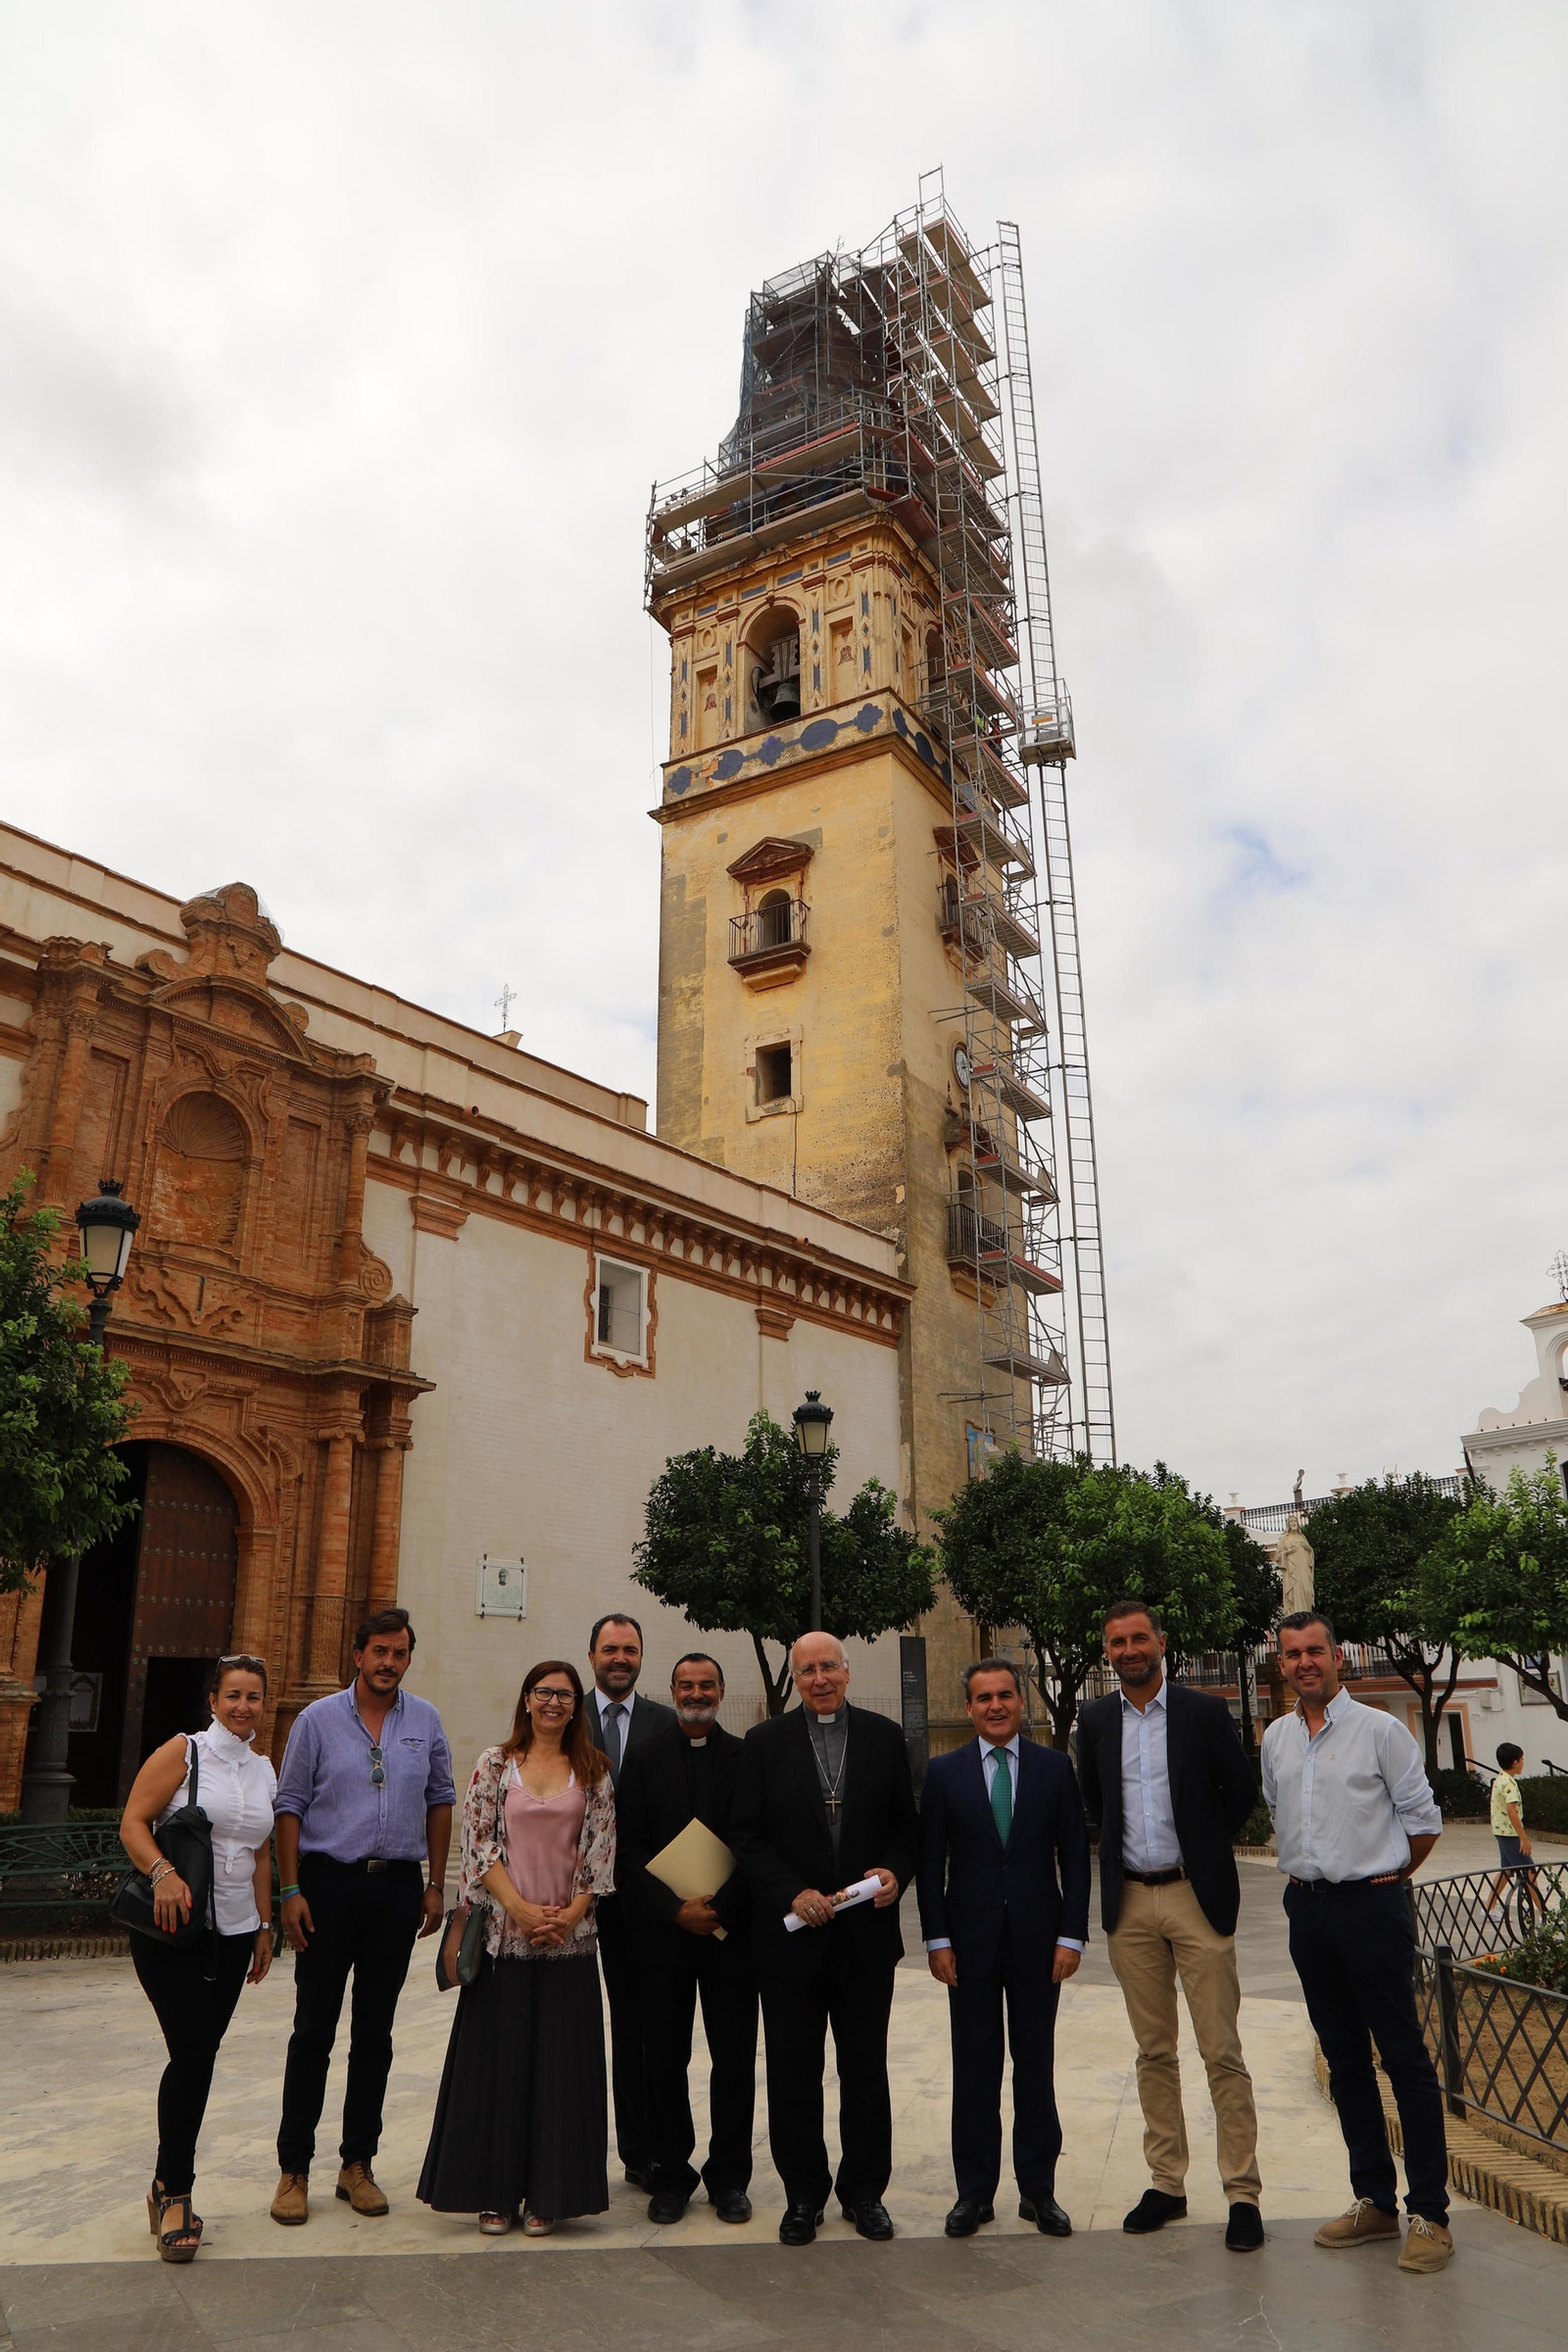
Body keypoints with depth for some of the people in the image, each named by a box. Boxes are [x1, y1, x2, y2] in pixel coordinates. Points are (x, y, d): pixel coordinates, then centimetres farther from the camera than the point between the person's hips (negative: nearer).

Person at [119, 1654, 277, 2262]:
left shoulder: (264, 1771, 11)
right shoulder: (183, 1752, -6)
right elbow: (132, 1823, -11)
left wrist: (264, 1926, 17)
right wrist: (163, 1871, -27)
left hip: (233, 1932, 5)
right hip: (171, 1928, -5)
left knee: (201, 2056, 7)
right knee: (192, 2051, -11)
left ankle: (168, 2189, 20)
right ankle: (175, 2191, 3)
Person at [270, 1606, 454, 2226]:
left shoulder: (425, 1721, 5)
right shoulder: (318, 1720, -2)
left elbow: (440, 1801, 10)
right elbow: (290, 1806, -1)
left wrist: (435, 1885, 8)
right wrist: (291, 1890, -7)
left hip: (398, 1885, 2)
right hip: (327, 1880, -2)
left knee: (375, 2033, 9)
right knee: (313, 2030, 3)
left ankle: (358, 2163, 21)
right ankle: (294, 2169, 14)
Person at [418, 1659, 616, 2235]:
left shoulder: (594, 1772, 5)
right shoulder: (495, 1763, 1)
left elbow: (601, 1851, 3)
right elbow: (479, 1843, -3)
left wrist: (570, 1914, -8)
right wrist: (520, 1908, -11)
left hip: (569, 1937, 1)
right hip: (504, 1933, -1)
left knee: (560, 2061, 4)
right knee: (498, 2056, 4)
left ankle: (547, 2194, 17)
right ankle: (494, 2192, 18)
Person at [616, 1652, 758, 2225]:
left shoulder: (748, 1758, 2)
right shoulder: (643, 1758, 3)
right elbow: (629, 1850, -1)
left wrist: (722, 1907, -13)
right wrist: (674, 1910, -12)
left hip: (731, 1928, 0)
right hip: (662, 1933, 0)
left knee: (735, 2060, 6)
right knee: (664, 2060, 8)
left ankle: (729, 2177, 20)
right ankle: (672, 2176, 23)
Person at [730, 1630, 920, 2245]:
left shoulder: (884, 1737, 4)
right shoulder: (765, 1743, -1)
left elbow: (907, 1825, 7)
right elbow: (747, 1836, -2)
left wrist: (896, 1872, -11)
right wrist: (792, 1893, -13)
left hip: (868, 1934, 1)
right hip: (791, 1934, -1)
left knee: (866, 2069, 10)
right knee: (793, 2073, 8)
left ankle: (864, 2191, 27)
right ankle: (803, 2195, 24)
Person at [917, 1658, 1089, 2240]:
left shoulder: (1055, 1768, 2)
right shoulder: (944, 1772, 1)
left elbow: (1075, 1856, 2)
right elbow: (930, 1860, 1)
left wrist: (1071, 1935, -4)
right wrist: (937, 1939, -4)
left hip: (1037, 1939, 0)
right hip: (971, 1941, 0)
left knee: (1036, 2067, 9)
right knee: (974, 2071, 7)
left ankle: (1038, 2190, 22)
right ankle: (974, 2192, 19)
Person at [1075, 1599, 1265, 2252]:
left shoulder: (1204, 1712, -5)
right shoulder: (1095, 1720, 4)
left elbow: (1242, 1791, 4)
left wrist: (1201, 1848, 6)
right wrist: (1128, 1845, 11)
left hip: (1197, 1896, -3)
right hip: (1130, 1903, 3)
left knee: (1222, 2052, -1)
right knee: (1153, 2051, 11)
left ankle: (1242, 2193, 8)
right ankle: (1166, 2184, 21)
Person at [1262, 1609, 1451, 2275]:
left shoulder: (1379, 1729, -7)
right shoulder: (1275, 1738, 8)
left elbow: (1423, 1818, -1)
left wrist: (1387, 1876, 7)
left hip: (1372, 1903, -5)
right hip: (1307, 1907, 5)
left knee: (1403, 2057, -2)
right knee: (1344, 2058, 12)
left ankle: (1429, 2212, 5)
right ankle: (1374, 2200, 21)